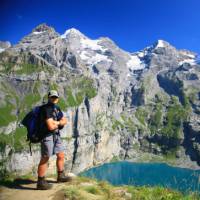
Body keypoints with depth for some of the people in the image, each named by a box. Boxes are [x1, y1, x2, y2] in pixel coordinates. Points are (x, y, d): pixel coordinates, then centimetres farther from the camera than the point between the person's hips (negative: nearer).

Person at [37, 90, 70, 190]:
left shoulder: (57, 108, 12)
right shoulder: (46, 109, -17)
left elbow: (65, 121, 10)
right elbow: (51, 126, -23)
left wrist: (55, 122, -10)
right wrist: (59, 123, -3)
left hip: (56, 135, 9)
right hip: (47, 136, -9)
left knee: (61, 155, 16)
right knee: (45, 159, -3)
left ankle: (60, 176, 32)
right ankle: (41, 182, 8)